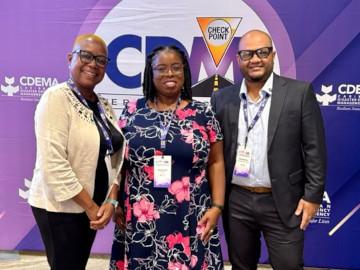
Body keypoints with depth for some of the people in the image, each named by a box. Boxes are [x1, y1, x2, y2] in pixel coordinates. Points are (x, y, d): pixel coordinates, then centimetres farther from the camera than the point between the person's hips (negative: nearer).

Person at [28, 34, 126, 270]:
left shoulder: (104, 106, 7)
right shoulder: (56, 98, -14)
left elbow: (115, 157, 6)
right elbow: (52, 164, -22)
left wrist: (111, 201, -7)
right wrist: (91, 206, -17)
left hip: (92, 207, 7)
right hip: (59, 207, -7)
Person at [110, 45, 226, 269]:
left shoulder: (203, 114, 1)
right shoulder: (132, 112, 3)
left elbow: (216, 163, 3)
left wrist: (217, 206, -4)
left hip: (189, 221, 0)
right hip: (140, 220, 1)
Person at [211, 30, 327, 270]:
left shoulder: (299, 92, -5)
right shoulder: (222, 98, 2)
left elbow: (314, 149, -4)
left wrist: (313, 195, -7)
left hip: (282, 202, -2)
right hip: (236, 201, 3)